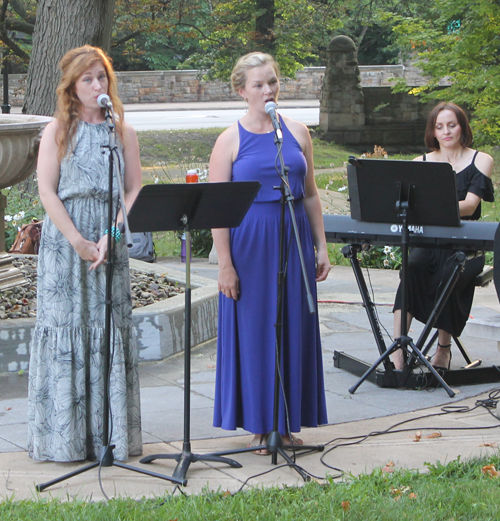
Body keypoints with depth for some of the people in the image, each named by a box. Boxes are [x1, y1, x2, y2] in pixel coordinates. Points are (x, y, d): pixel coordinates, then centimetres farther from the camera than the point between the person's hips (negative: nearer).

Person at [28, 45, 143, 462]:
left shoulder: (123, 132, 10)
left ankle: (112, 435, 6)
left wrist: (111, 236, -9)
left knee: (111, 330, 1)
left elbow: (135, 190, 5)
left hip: (111, 243, 2)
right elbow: (47, 191, -5)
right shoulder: (57, 131, 3)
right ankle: (65, 437, 2)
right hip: (64, 242, -2)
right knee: (65, 329, -3)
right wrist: (78, 241, -13)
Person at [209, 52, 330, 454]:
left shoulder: (296, 132, 8)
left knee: (294, 327, 5)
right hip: (249, 243, -3)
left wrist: (321, 246, 8)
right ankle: (259, 424, 11)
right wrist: (225, 264, -12)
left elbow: (310, 194, 13)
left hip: (293, 241, 3)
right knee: (253, 329, 0)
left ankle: (289, 422, 16)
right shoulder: (231, 140, -3)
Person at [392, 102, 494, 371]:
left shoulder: (481, 161, 4)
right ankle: (397, 352, -39)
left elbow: (469, 206, -11)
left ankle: (444, 349, -14)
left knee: (448, 278, -33)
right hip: (429, 241, 2)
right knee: (412, 268, -31)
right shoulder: (421, 163, 14)